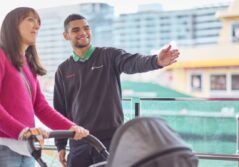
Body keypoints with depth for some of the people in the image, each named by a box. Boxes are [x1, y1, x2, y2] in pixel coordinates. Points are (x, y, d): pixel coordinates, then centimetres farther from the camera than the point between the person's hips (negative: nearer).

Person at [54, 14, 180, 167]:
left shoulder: (109, 56, 0)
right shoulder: (63, 70, 9)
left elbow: (133, 62, -21)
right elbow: (60, 110, 12)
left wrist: (156, 61, -43)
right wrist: (60, 144, 9)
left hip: (111, 140, -3)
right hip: (79, 143, 3)